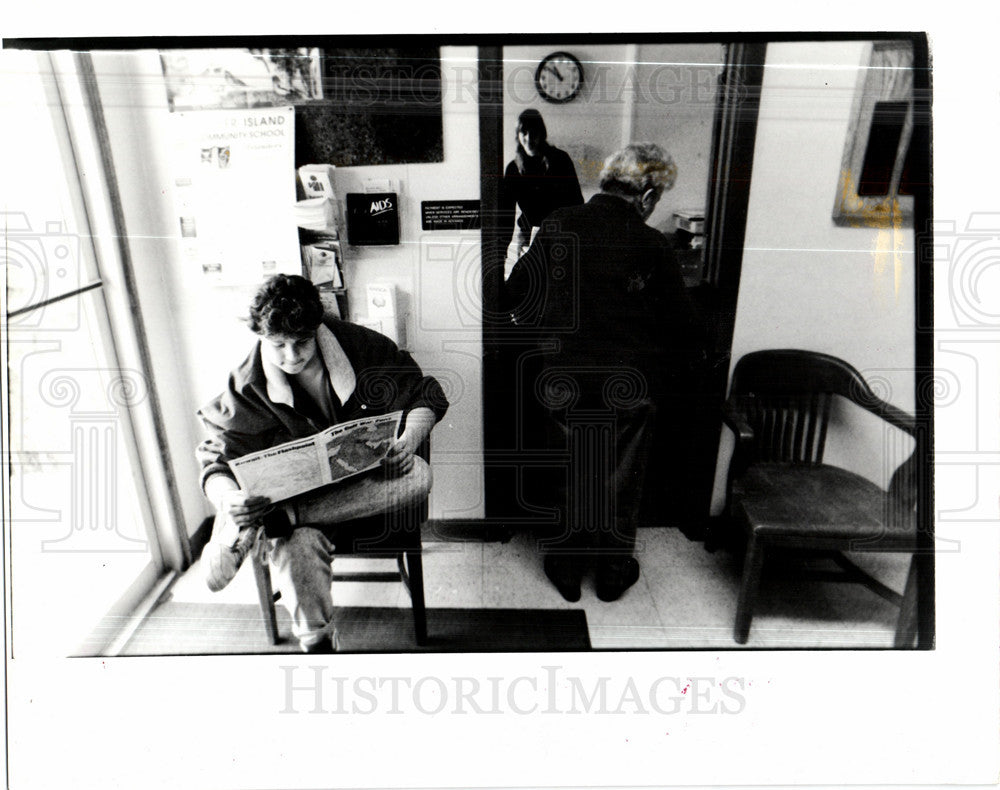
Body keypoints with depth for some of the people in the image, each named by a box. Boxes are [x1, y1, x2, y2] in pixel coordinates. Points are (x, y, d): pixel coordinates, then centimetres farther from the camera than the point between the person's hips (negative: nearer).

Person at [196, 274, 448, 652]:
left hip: (365, 478, 2)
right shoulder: (248, 388, -10)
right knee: (298, 546, -34)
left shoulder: (361, 347, -12)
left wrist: (408, 440, -24)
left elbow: (426, 394, -3)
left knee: (417, 476, -33)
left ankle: (258, 523, -32)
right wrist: (230, 500, -31)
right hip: (296, 488, -1)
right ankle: (317, 643, -6)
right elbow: (217, 465, -7)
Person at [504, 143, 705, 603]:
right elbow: (682, 329, -9)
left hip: (564, 383, 2)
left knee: (568, 474, 17)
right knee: (620, 480, 15)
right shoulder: (649, 246, -14)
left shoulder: (556, 228, -5)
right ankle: (613, 573, 32)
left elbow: (516, 295, 3)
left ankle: (564, 569, 32)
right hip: (627, 389, -2)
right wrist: (664, 381, 9)